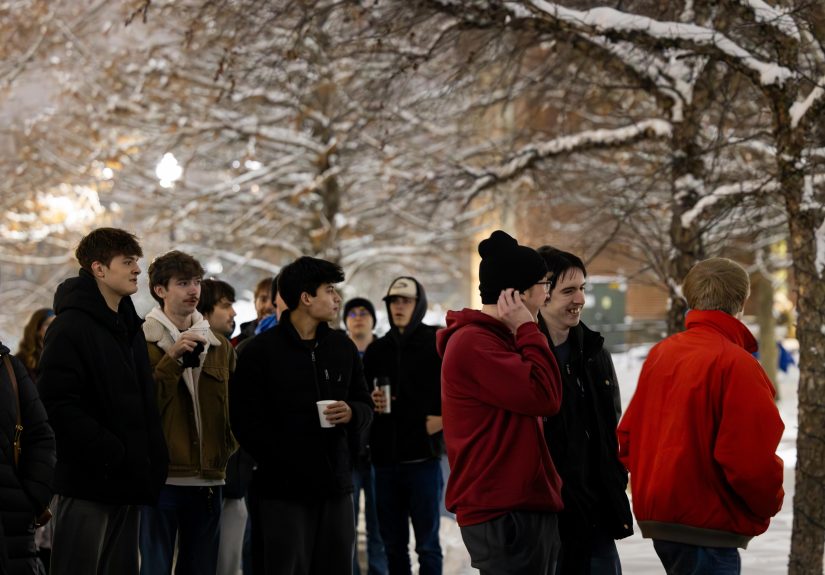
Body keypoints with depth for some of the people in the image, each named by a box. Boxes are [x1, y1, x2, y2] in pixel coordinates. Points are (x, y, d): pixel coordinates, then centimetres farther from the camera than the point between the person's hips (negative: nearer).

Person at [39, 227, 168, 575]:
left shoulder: (129, 327, 18)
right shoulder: (70, 327, -9)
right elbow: (59, 405, -18)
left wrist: (153, 460, 11)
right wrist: (109, 452, -20)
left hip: (126, 481, 8)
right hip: (88, 481, -8)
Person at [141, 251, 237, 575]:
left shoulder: (219, 346, 14)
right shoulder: (143, 341, -2)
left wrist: (227, 449, 5)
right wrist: (171, 360, -16)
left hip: (208, 479, 5)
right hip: (161, 476, -5)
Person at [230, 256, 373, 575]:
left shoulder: (342, 346, 13)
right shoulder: (261, 351, -3)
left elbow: (366, 406, 18)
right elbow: (246, 423, -7)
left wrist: (352, 413, -6)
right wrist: (284, 465, -14)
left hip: (335, 488, 5)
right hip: (282, 491, -5)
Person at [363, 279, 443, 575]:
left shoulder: (438, 342, -3)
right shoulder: (377, 349, 12)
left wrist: (446, 417, -9)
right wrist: (370, 403, -2)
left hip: (423, 456, -5)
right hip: (385, 459, 5)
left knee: (427, 545, 0)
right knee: (393, 545, 9)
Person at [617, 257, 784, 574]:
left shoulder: (660, 354, 9)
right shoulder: (736, 364, -15)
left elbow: (627, 436, 12)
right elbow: (753, 460, -20)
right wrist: (771, 501, -1)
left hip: (658, 516, 8)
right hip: (707, 524, -8)